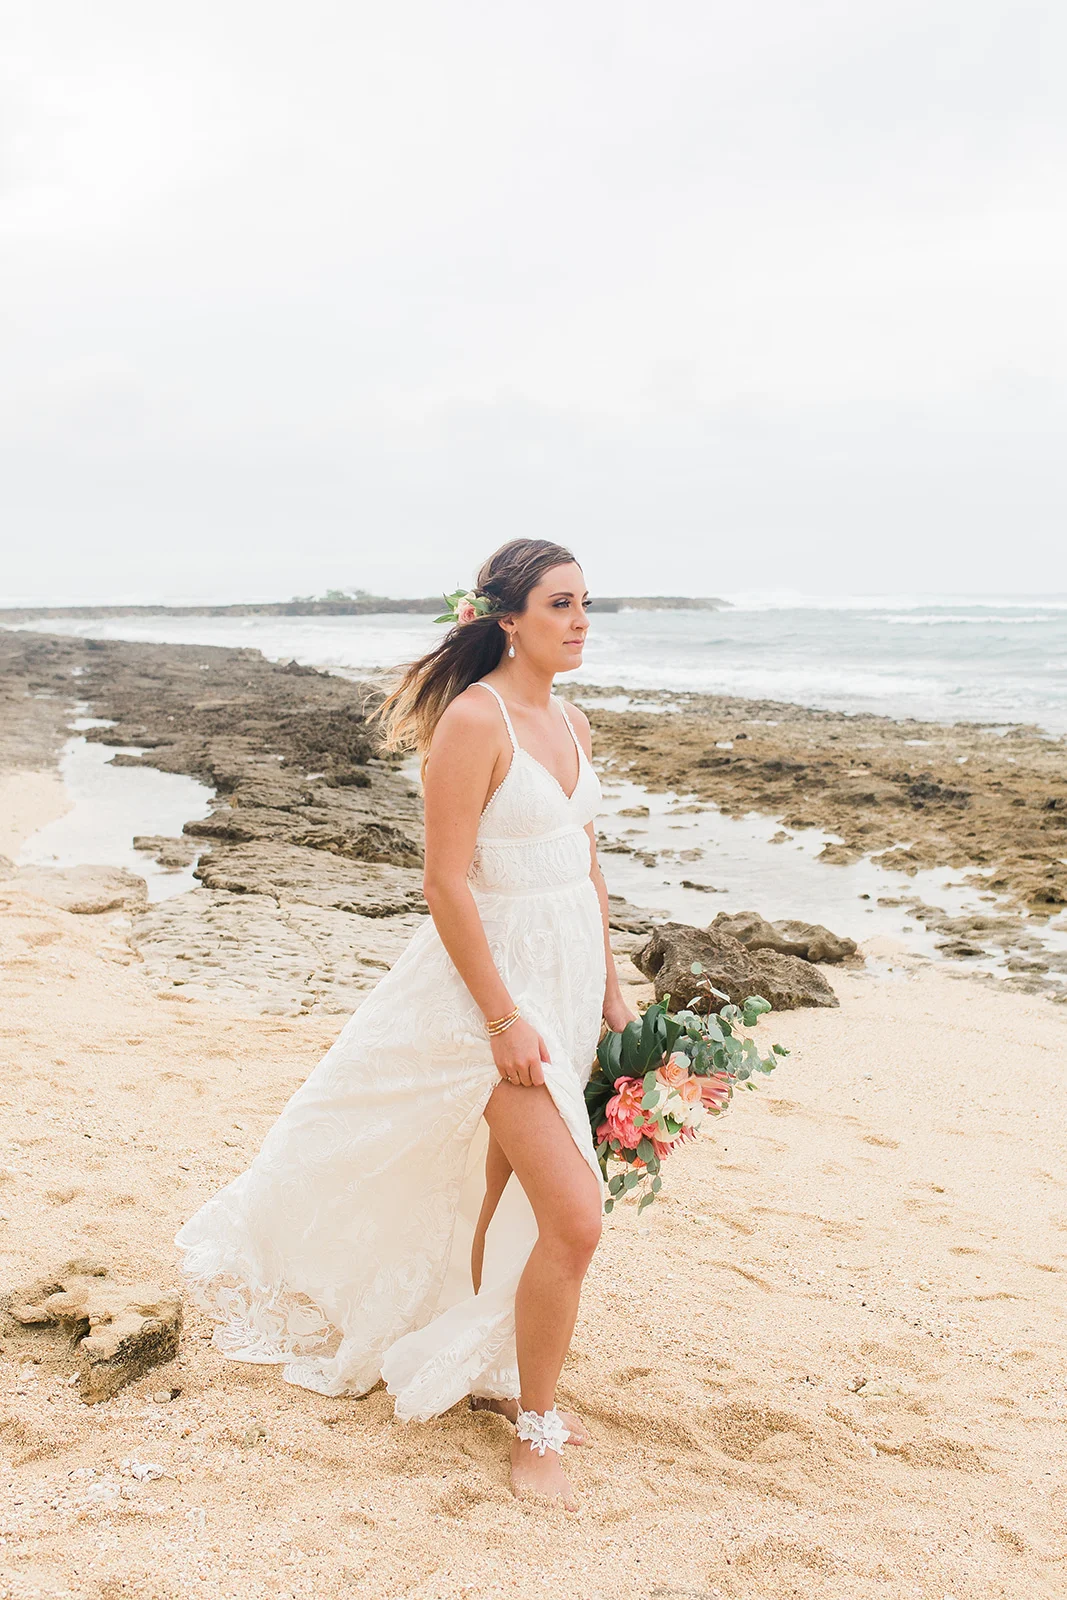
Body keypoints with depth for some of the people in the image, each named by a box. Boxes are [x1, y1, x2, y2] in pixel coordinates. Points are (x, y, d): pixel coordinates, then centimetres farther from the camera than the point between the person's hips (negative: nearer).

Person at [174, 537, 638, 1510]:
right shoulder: (473, 719, -16)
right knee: (575, 1218, -8)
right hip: (495, 981, -8)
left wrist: (609, 989, 15)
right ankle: (534, 1432, 12)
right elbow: (446, 884, -19)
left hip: (567, 979, 8)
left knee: (500, 1194, 20)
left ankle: (479, 1368, 40)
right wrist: (504, 1018, -20)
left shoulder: (570, 724, 9)